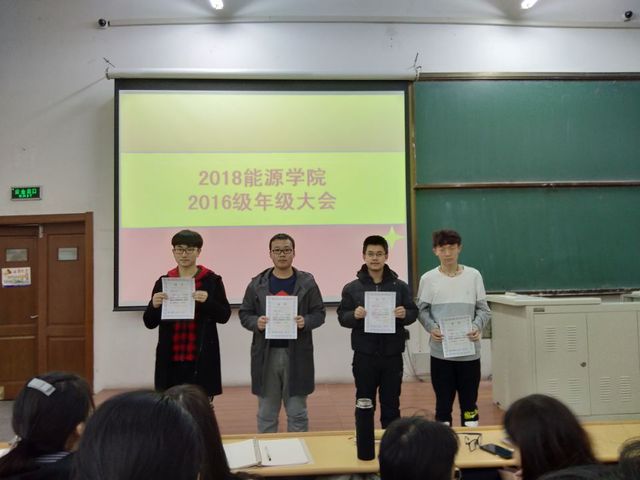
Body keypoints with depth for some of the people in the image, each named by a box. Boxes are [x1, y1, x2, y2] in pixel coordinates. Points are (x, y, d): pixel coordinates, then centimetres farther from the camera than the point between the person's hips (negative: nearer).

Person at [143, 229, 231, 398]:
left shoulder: (212, 280, 1)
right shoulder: (163, 282, 8)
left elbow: (224, 316, -1)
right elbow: (149, 323, 8)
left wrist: (207, 301, -18)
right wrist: (154, 305, -13)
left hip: (201, 360, -2)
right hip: (170, 360, 2)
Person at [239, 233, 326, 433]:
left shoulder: (307, 282, 2)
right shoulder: (257, 283, 4)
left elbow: (319, 313, 3)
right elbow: (244, 314, 6)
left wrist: (305, 322, -17)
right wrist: (256, 323, -14)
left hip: (297, 354, -1)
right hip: (266, 354, 1)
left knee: (297, 412, 9)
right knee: (266, 414, 12)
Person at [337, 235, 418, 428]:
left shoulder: (400, 286, 2)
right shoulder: (351, 288, 0)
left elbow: (413, 313, 5)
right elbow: (342, 317, 0)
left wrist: (405, 314, -17)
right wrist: (354, 315, -20)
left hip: (392, 355, 1)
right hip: (364, 356, 0)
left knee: (391, 405, 13)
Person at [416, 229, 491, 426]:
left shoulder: (473, 275, 1)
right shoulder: (428, 279, -1)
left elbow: (483, 310, 4)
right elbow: (422, 310, 2)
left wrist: (477, 326, -14)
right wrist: (432, 328, -16)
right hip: (440, 352, -1)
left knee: (469, 401, 11)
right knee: (443, 402, 9)